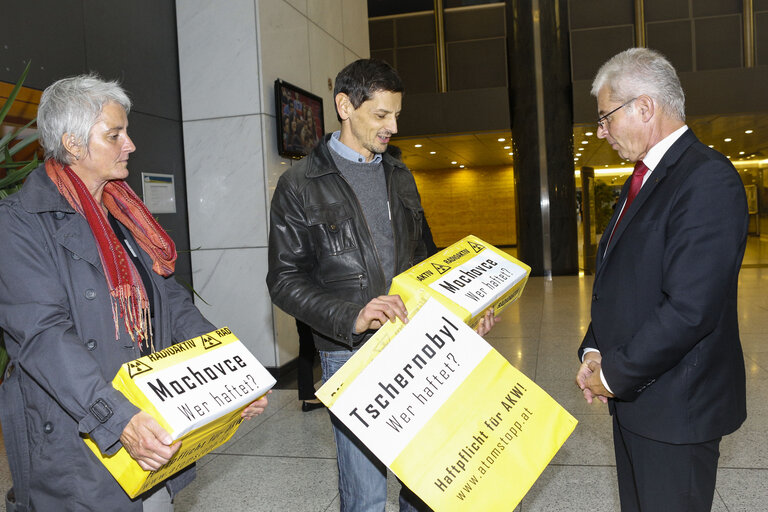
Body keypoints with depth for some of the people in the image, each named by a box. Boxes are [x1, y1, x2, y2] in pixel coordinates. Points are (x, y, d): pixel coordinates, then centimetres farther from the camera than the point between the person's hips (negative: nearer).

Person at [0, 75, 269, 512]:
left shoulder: (125, 214, 12)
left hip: (149, 419, 7)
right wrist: (118, 420, -32)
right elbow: (42, 335, -22)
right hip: (73, 435, -6)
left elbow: (170, 301, 10)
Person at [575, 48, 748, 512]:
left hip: (676, 407, -9)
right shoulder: (644, 179, 12)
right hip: (634, 397, 9)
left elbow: (690, 308, -26)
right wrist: (594, 351, 3)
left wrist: (615, 374, -16)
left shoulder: (708, 178, -19)